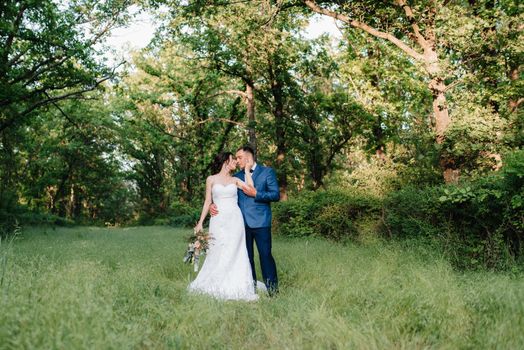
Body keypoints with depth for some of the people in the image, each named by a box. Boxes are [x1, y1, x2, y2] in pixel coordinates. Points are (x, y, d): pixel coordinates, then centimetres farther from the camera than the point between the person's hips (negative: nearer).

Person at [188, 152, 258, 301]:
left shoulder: (235, 180, 12)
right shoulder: (211, 179, 6)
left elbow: (250, 188, -4)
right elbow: (208, 202, 6)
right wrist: (201, 222, 0)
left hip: (235, 220, 2)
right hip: (218, 220, -2)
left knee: (233, 254, 1)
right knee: (217, 254, -2)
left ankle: (234, 287, 10)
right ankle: (214, 287, 13)